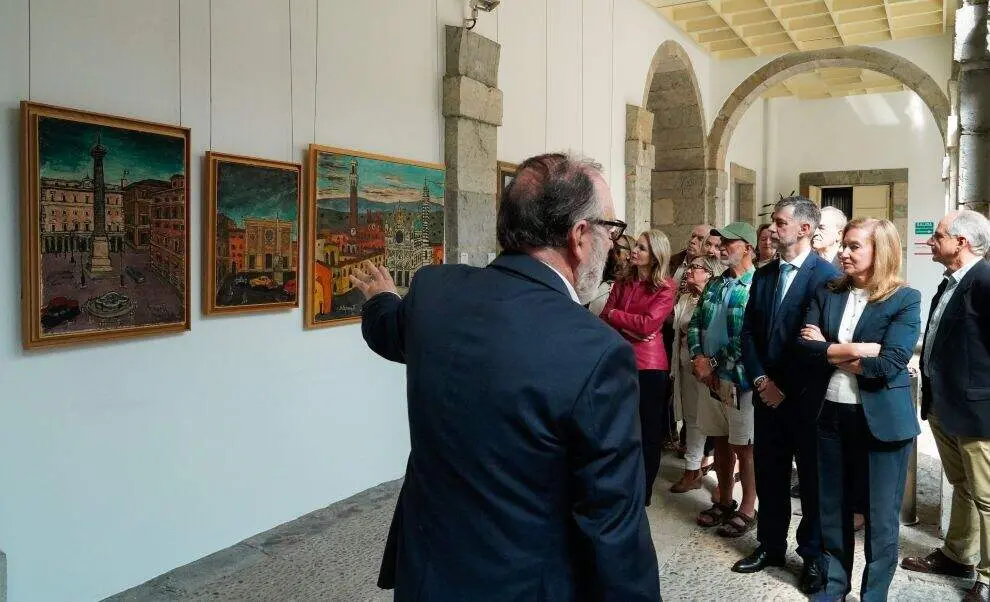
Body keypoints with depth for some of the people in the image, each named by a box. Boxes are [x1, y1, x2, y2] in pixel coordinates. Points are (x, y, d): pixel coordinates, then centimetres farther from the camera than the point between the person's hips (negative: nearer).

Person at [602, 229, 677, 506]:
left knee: (648, 430, 7)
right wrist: (630, 329, -15)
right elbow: (605, 318, 2)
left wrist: (614, 314, -5)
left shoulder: (666, 287, -6)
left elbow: (648, 324, -16)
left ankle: (643, 492, 22)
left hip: (649, 365, -5)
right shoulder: (622, 282, 9)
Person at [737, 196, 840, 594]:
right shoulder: (763, 275, 9)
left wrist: (791, 391, -13)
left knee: (813, 479, 8)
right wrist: (760, 379, -4)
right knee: (768, 475, 13)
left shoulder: (828, 276, -10)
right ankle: (771, 546, 29)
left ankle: (813, 556, 24)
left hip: (807, 398, -5)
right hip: (768, 394, 5)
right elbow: (749, 332, 9)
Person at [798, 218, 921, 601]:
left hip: (882, 419, -4)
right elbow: (806, 345, -7)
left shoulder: (905, 299, -8)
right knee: (832, 509, 16)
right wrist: (856, 350, -18)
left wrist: (830, 352, -11)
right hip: (832, 414, 4)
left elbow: (890, 364, -19)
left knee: (880, 516, 10)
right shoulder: (827, 294, 5)